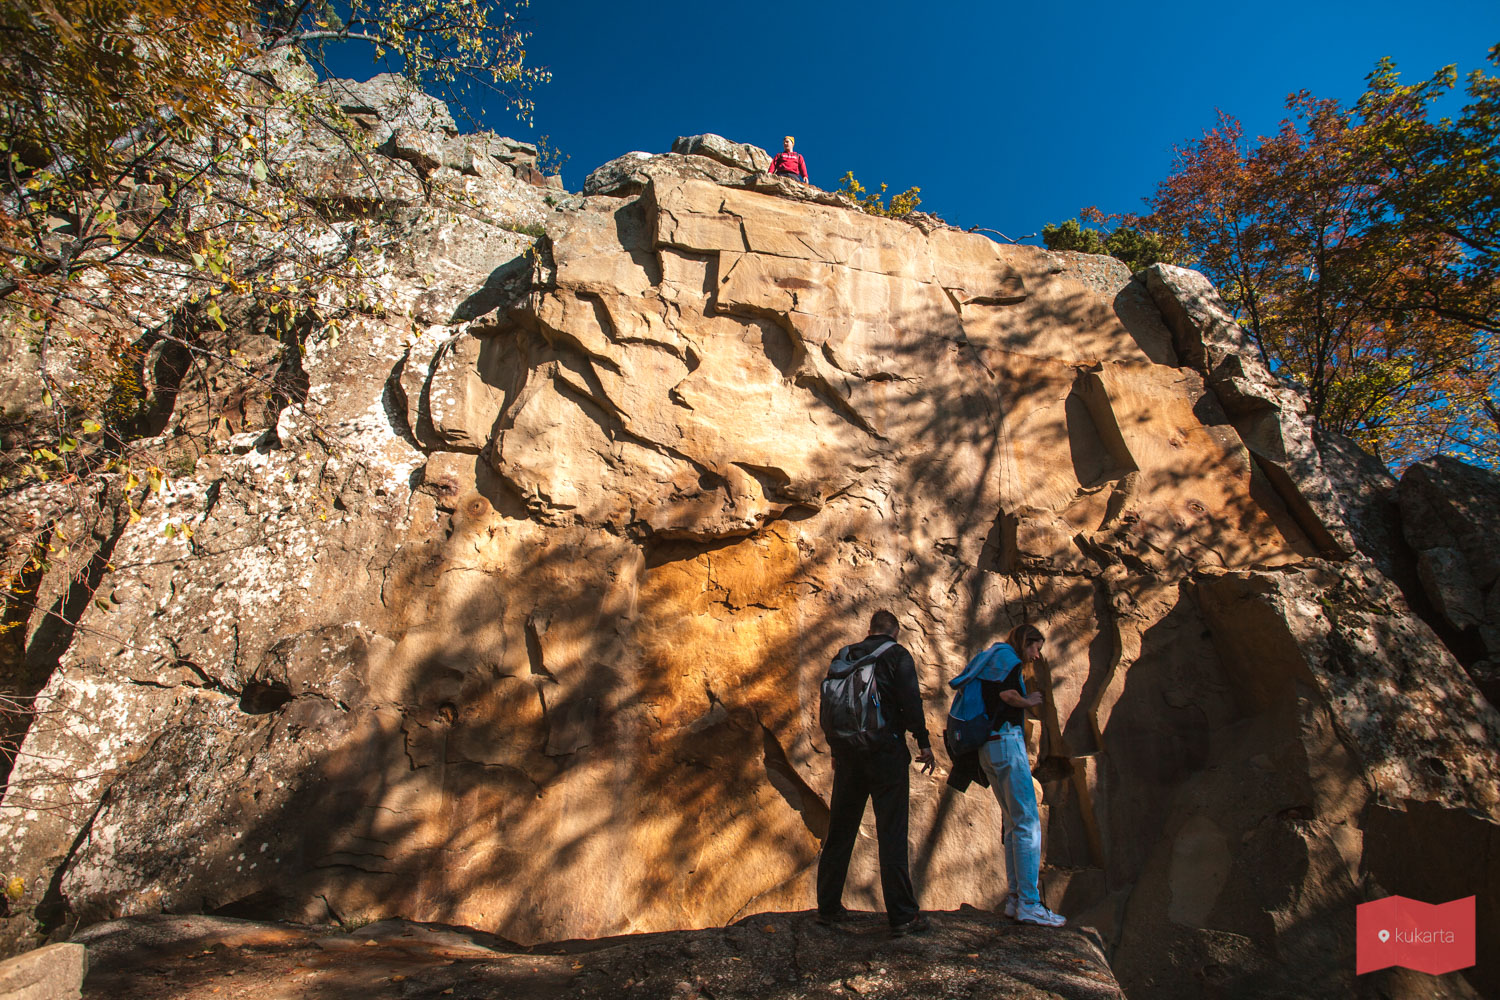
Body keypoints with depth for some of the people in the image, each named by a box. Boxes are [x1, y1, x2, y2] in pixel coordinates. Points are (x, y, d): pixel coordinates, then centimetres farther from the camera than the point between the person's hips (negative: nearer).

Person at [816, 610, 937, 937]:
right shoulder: (897, 654, -2)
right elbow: (911, 701, -11)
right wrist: (923, 743, -3)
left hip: (847, 753, 5)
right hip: (885, 751, -5)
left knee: (839, 832, 13)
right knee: (892, 834, 0)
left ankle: (828, 907, 21)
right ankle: (902, 916, 4)